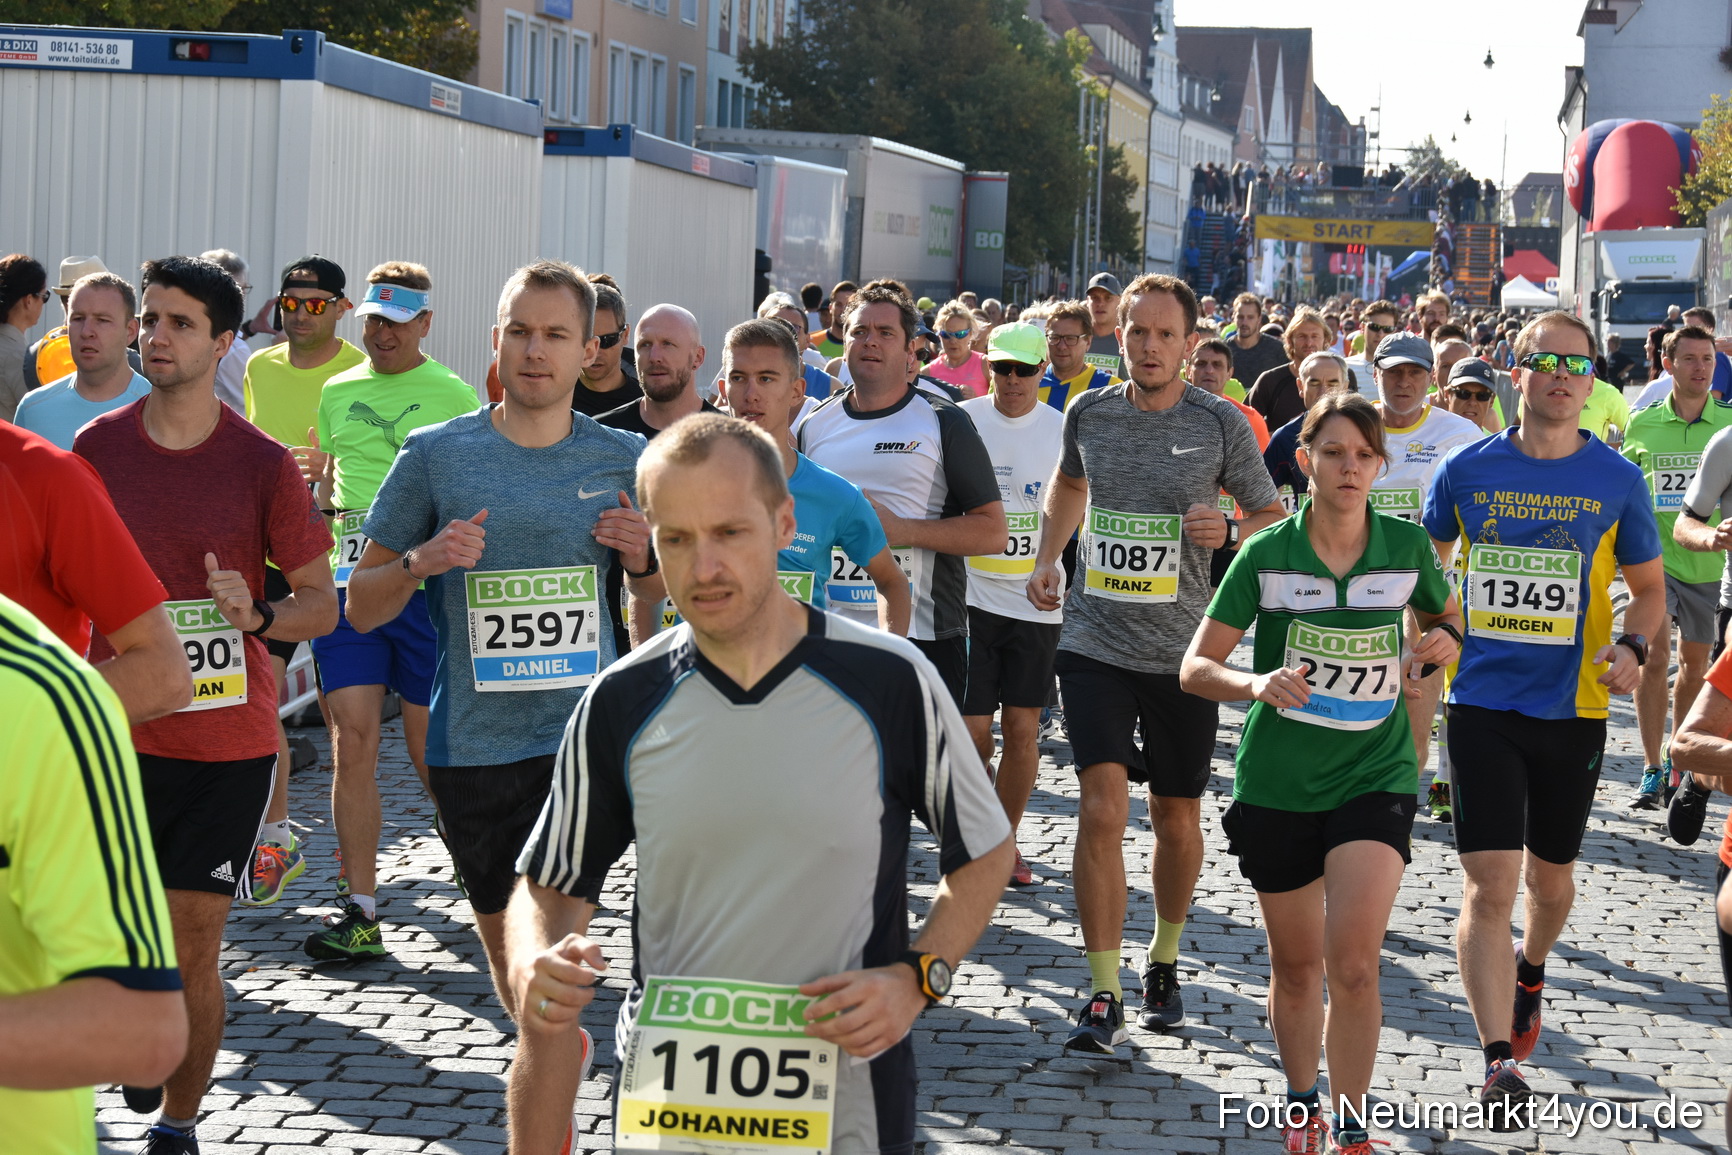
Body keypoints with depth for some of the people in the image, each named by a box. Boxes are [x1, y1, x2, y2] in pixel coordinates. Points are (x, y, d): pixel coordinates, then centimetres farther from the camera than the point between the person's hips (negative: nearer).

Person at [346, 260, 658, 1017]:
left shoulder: (621, 459, 3)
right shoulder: (435, 455, -2)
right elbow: (361, 607, 3)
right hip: (472, 744, 0)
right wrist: (421, 561, -16)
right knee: (504, 936, 13)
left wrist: (642, 556, -4)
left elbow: (657, 590, 18)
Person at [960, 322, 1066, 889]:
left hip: (1035, 601, 1)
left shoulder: (1062, 431, 1)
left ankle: (1006, 840, 21)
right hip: (970, 593, -1)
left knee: (1022, 728, 5)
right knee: (972, 727, -2)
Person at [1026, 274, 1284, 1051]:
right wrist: (1046, 559, 12)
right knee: (1102, 809, -12)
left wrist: (1227, 533, -16)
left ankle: (1163, 962, 35)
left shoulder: (1220, 424, -4)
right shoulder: (1088, 413, 3)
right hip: (1094, 644, 0)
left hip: (1181, 652, 0)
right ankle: (1103, 994, -6)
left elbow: (1274, 519, 5)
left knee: (1177, 817, 12)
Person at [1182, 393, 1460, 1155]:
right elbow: (1196, 668, -5)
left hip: (1374, 777, 0)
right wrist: (1258, 683, -25)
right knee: (1295, 967, 13)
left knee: (1353, 964, -14)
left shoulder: (1408, 547, -2)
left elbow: (1447, 617, 18)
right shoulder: (1265, 556, -7)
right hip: (1277, 784, 0)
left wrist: (1443, 643, -6)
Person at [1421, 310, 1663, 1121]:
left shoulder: (1617, 480, -1)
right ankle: (1500, 1063, -13)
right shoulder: (1467, 470, -2)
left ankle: (1529, 971, 50)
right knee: (1488, 883, -12)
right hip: (1483, 702, -1)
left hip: (1574, 707, 1)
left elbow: (1649, 587, 9)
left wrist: (1631, 646, -10)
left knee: (1549, 876, 17)